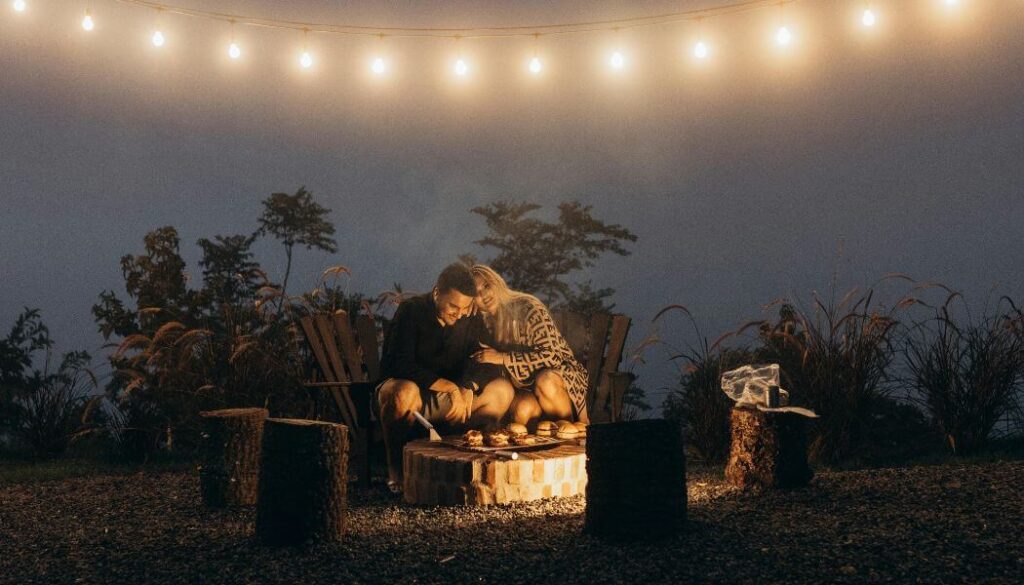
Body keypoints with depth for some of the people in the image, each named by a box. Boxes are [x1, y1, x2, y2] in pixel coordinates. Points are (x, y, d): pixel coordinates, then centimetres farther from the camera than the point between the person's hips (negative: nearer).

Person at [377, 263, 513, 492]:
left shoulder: (470, 318, 3)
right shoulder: (411, 310, -13)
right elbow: (401, 364, -23)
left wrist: (468, 387, -24)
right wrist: (449, 387, -30)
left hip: (445, 401, 5)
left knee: (502, 389, -15)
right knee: (404, 392, -41)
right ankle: (395, 470, -22)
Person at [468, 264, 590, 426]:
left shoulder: (527, 307, -15)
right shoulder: (485, 323, 1)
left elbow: (551, 356, -23)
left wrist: (503, 358, -26)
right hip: (523, 385, 3)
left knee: (545, 381, -38)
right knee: (524, 409, -33)